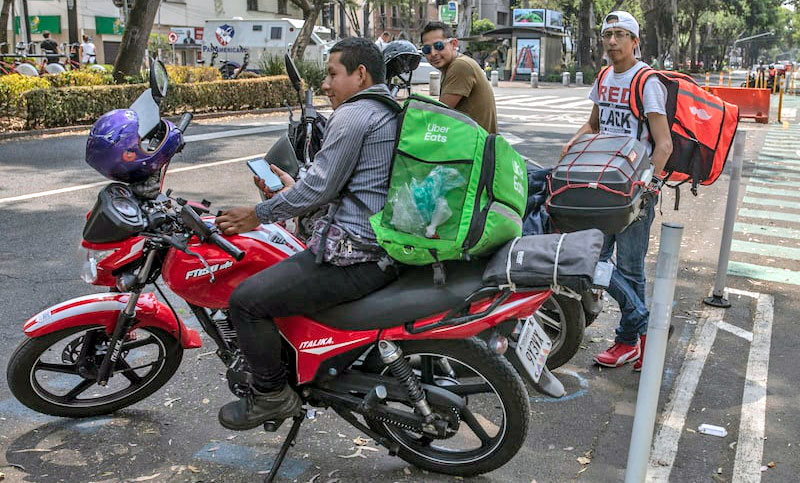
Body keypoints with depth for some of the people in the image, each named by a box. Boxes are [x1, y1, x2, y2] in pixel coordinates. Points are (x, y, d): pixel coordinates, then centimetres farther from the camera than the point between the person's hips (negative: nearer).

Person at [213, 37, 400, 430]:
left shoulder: (351, 117, -13)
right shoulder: (390, 114, 18)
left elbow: (319, 188, -15)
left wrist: (258, 215, -3)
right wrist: (294, 188, 18)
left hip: (355, 256, -11)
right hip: (388, 248, 11)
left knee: (246, 300, -10)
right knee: (283, 266, 31)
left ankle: (272, 395, 5)